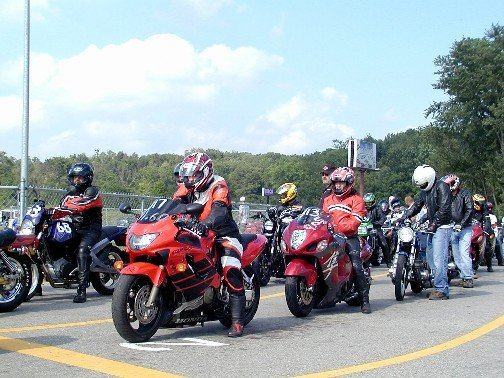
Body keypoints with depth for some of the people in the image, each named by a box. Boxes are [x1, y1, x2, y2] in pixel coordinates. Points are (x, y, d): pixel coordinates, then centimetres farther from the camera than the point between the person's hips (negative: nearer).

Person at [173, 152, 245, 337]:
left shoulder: (218, 186, -13)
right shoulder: (187, 188, 9)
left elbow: (220, 210, -30)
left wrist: (207, 223, -51)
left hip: (223, 234, -7)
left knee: (231, 273, -24)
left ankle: (237, 322, -21)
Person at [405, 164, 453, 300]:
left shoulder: (441, 187, -12)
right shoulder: (425, 190, 16)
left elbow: (444, 209, -18)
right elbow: (416, 206, 17)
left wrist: (434, 224, -19)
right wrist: (403, 217, 5)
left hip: (442, 227, -10)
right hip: (433, 227, 10)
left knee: (439, 259, -13)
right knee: (430, 258, 10)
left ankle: (442, 290, -11)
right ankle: (439, 287, 17)